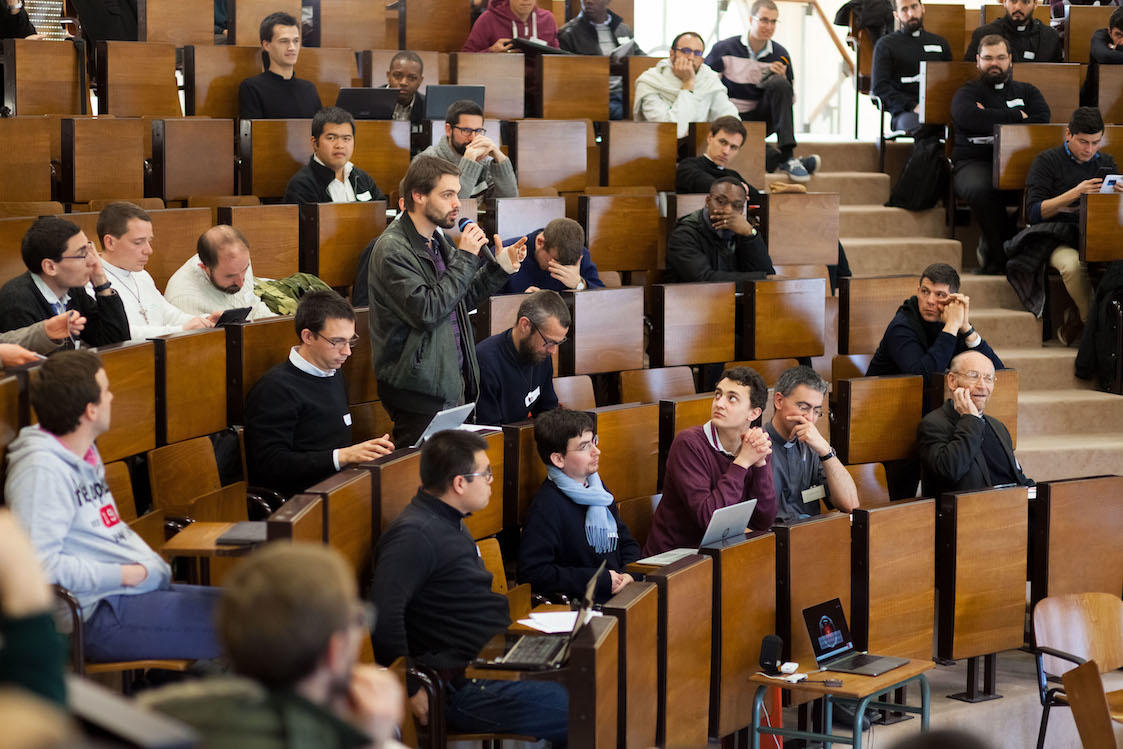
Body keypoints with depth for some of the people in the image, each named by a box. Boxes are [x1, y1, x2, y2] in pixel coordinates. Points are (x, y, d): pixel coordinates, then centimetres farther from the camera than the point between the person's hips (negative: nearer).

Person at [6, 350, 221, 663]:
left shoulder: (85, 454, 16)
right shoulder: (41, 470, -16)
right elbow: (39, 563, -23)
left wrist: (153, 565, 7)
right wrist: (126, 575, -16)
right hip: (99, 616, -10)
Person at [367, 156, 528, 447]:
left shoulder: (437, 241, 12)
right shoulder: (392, 250, -15)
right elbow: (427, 312, -24)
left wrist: (499, 268, 7)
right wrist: (465, 258, -18)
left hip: (453, 382, 8)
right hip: (419, 388, -8)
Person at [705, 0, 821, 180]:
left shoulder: (780, 55, 3)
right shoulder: (724, 49, -7)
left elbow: (790, 99, 9)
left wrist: (781, 78, -12)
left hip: (762, 118, 4)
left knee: (778, 83, -28)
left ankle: (787, 155, -31)